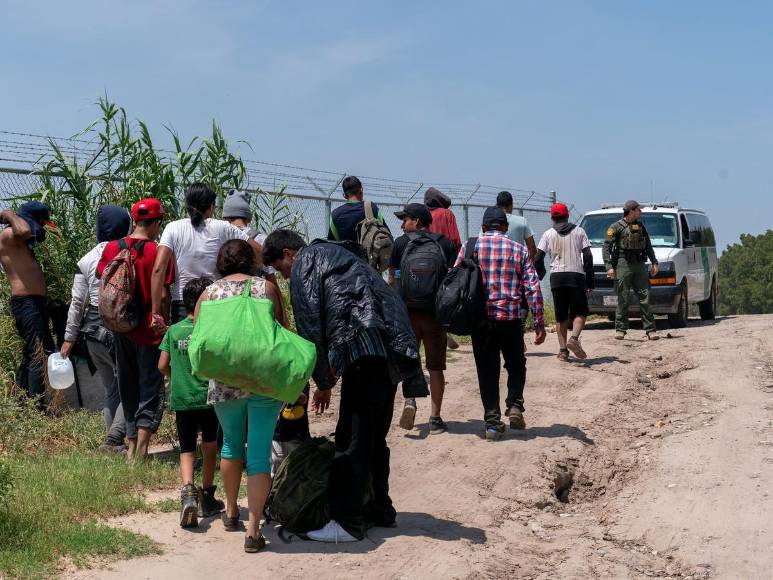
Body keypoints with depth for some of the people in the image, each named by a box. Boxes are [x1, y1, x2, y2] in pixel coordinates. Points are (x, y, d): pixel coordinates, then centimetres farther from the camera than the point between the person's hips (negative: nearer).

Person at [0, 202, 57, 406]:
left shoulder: (22, 242, 19)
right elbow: (24, 231, -31)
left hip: (35, 303, 11)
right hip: (27, 303, -11)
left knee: (30, 356, 16)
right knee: (40, 356, -15)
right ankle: (38, 408, -18)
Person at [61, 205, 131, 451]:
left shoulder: (88, 260, 1)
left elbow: (77, 301, 3)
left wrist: (69, 337, 10)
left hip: (94, 329, 4)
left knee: (111, 390, 14)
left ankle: (114, 443, 16)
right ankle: (114, 439, -11)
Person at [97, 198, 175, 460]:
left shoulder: (112, 248, 1)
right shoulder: (157, 252, -14)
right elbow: (163, 295, -14)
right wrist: (164, 324, -3)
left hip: (120, 330, 5)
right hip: (149, 330, -5)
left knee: (128, 389, 18)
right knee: (151, 390, 2)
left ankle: (132, 445, 25)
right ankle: (140, 452, -7)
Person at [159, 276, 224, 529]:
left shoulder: (173, 331, 2)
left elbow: (162, 366, 2)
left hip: (181, 399, 2)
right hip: (208, 397, -2)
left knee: (187, 451, 8)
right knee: (209, 448, 16)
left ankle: (188, 492, -17)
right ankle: (207, 497, 26)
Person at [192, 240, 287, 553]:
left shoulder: (209, 294, 5)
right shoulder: (267, 287, 5)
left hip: (224, 382, 1)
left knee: (232, 443, 23)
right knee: (259, 451, 1)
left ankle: (231, 512, 36)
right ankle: (253, 529, -4)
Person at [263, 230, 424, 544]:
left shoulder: (304, 262, 6)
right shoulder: (334, 253, 33)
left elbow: (310, 324, -1)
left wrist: (323, 381, 5)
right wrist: (329, 375, 27)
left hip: (365, 345, -9)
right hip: (392, 348, 9)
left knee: (352, 439, -7)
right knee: (374, 435, 17)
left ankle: (347, 522, -6)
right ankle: (379, 509, 24)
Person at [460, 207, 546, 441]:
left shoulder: (470, 246, 3)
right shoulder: (518, 250, 4)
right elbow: (533, 288, -1)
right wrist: (539, 323, 2)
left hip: (480, 318, 0)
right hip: (511, 318, 0)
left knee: (487, 371, 7)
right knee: (516, 364, 20)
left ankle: (492, 422, 3)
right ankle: (515, 406, 2)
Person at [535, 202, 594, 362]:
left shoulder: (548, 234, 9)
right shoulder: (579, 232, 9)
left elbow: (538, 259, 2)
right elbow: (588, 257, 2)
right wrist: (590, 280, 5)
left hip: (557, 277, 1)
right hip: (577, 275, -1)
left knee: (561, 316, 8)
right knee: (580, 312, 5)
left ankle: (563, 350, 3)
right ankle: (574, 339, -20)